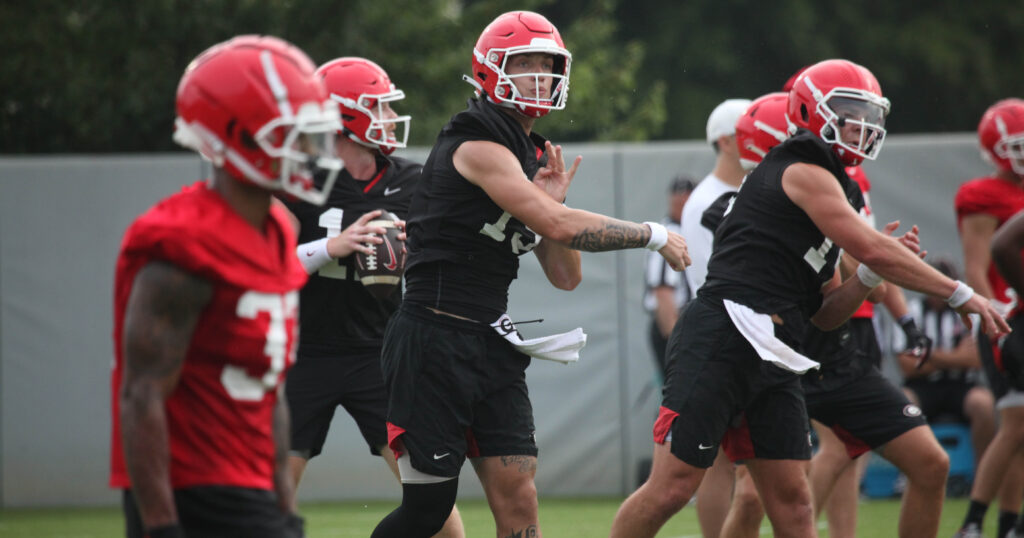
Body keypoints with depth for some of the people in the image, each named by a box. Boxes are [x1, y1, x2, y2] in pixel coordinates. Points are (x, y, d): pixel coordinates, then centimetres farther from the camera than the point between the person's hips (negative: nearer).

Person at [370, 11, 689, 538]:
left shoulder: (536, 159, 15)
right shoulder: (478, 144, -13)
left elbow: (566, 277, 15)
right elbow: (559, 227, -22)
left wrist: (552, 203, -2)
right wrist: (653, 235, -11)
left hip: (491, 345, 8)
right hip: (434, 341, -8)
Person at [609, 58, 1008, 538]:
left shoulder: (826, 188, 23)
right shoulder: (805, 172, -4)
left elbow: (825, 313, 22)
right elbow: (872, 248, -13)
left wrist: (873, 272, 5)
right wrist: (961, 295, -7)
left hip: (772, 356, 9)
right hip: (721, 340, -9)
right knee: (672, 488, -10)